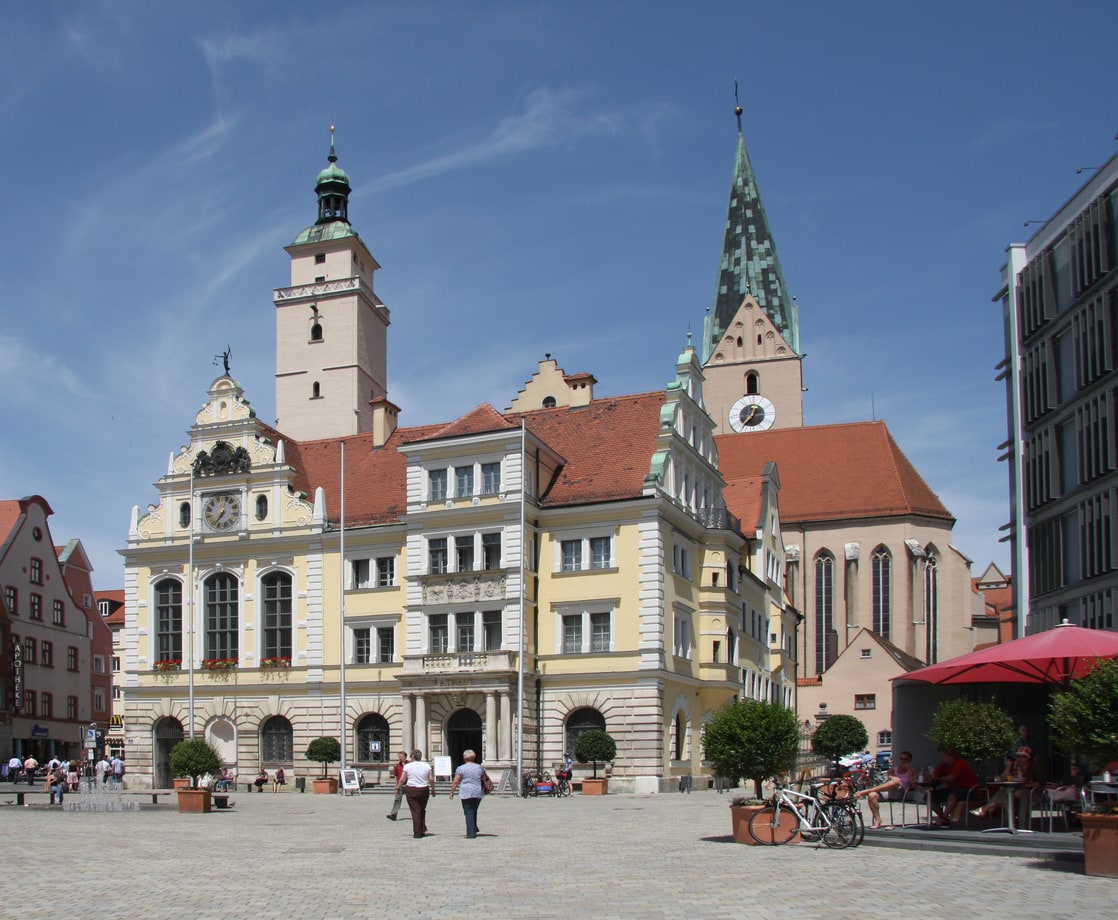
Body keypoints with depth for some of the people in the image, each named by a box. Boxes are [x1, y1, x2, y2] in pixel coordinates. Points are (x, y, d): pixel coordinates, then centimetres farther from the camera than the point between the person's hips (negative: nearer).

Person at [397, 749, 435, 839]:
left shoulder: (407, 766, -4)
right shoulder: (427, 765, 1)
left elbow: (402, 780, -5)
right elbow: (431, 779, -2)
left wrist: (398, 787, 11)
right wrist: (433, 790, 9)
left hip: (411, 790, -2)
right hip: (424, 790, 2)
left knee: (415, 811, 1)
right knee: (422, 810, 19)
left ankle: (417, 833, 0)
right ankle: (423, 829, 15)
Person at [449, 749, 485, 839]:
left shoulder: (461, 768, -3)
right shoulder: (480, 767, 8)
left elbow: (455, 782, -5)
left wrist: (452, 792, 3)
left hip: (466, 793, -4)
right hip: (478, 793, 4)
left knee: (469, 813, -1)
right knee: (474, 811, 21)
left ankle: (471, 833, -5)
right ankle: (474, 829, 20)